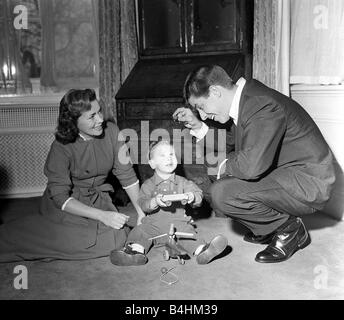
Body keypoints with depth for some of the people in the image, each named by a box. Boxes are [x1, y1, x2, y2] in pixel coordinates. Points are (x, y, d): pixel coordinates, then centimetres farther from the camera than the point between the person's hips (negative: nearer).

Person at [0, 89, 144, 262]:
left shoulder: (111, 131, -12)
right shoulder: (61, 148, -22)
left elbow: (126, 174, -3)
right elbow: (60, 196, -23)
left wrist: (141, 210, -9)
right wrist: (102, 216, -32)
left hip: (98, 199, 4)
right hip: (65, 206, -3)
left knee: (117, 238, -20)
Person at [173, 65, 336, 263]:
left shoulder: (262, 105, -24)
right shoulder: (244, 101, 7)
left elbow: (251, 166, -34)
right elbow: (236, 150, 13)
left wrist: (225, 167, -12)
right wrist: (198, 127, 7)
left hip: (308, 183, -10)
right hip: (283, 173, 10)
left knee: (222, 194, -23)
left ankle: (288, 228, -2)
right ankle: (269, 228, 17)